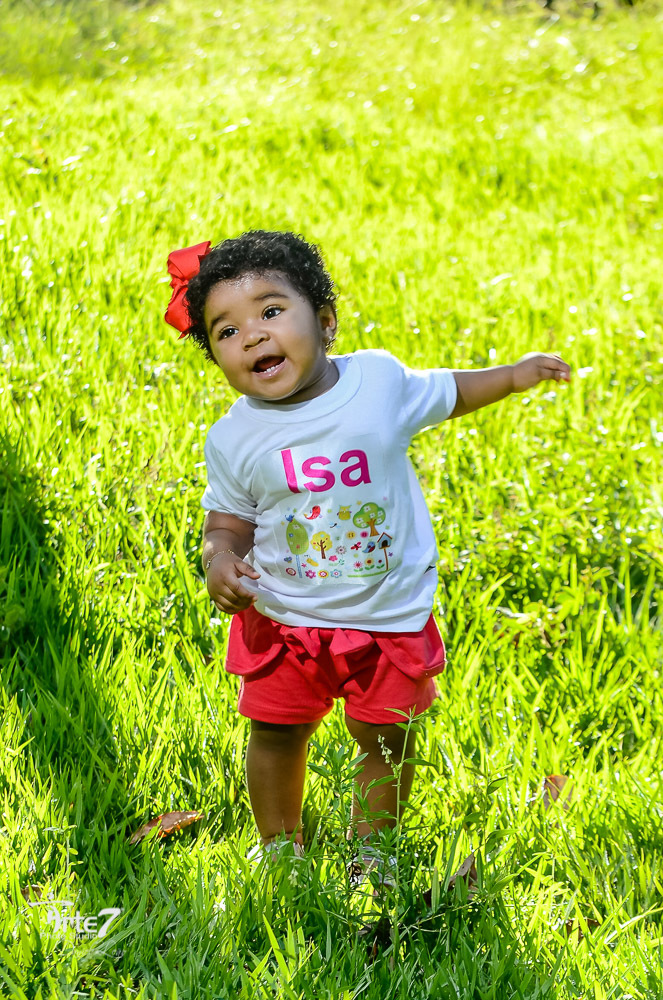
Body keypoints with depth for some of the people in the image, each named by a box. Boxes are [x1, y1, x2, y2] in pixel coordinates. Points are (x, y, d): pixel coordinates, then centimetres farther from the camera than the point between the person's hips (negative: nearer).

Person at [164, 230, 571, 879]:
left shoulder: (379, 380, -9)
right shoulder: (234, 439, -11)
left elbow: (441, 394, 13)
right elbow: (228, 519, 0)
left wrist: (514, 375, 14)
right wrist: (220, 560, -20)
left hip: (389, 612, 0)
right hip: (281, 618, 0)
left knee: (386, 738, 12)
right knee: (277, 732, 12)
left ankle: (370, 848, 35)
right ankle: (280, 845, 36)